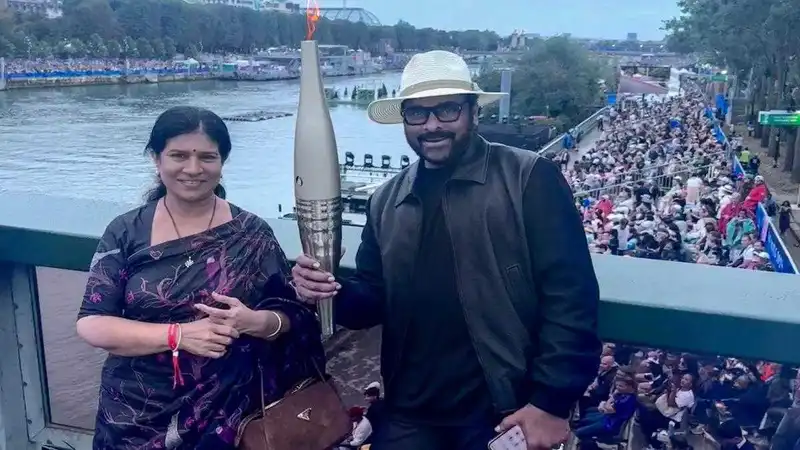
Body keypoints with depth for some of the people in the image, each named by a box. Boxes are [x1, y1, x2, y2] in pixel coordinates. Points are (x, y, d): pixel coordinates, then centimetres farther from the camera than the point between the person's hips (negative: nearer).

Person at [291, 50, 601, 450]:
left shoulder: (530, 179, -7)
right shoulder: (386, 202, 8)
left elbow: (569, 295, -11)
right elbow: (376, 300, 12)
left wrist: (551, 401, -13)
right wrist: (332, 292, -8)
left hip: (508, 413, -4)